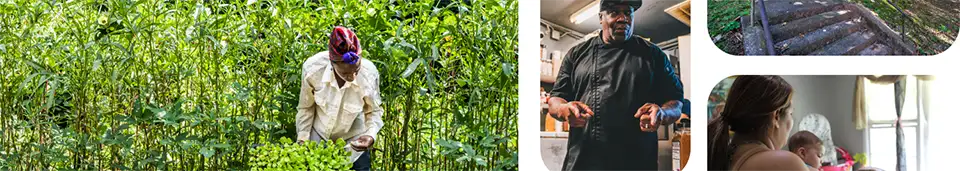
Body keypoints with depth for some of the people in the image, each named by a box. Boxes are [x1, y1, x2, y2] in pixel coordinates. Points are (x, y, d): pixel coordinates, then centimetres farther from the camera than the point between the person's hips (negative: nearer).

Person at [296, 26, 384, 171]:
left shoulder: (369, 74, -29)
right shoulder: (313, 68, -29)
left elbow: (374, 111, -10)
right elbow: (306, 108, -10)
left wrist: (371, 135, -28)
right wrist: (302, 141, -6)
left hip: (353, 140, 0)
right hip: (318, 137, 0)